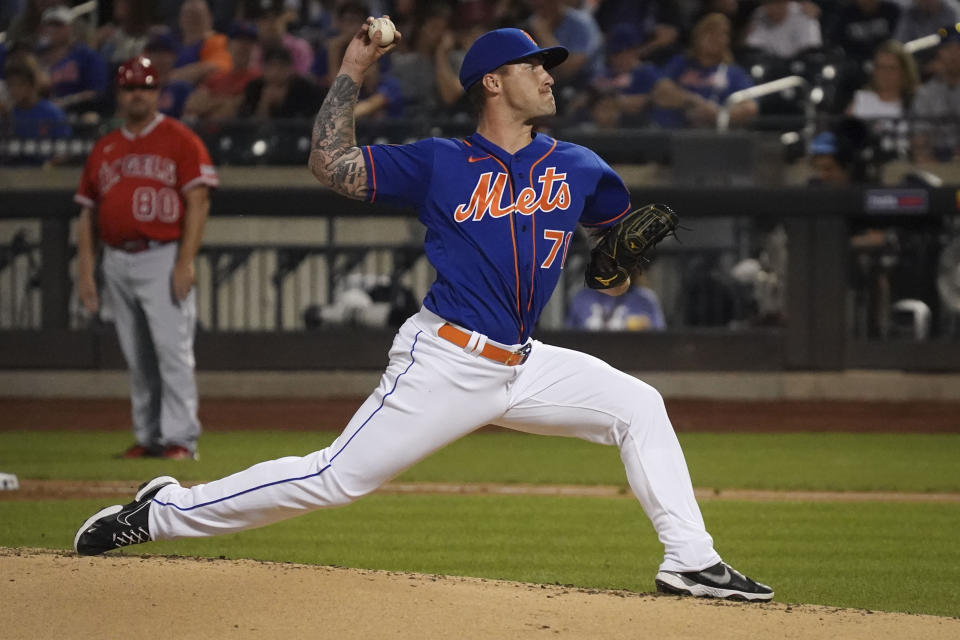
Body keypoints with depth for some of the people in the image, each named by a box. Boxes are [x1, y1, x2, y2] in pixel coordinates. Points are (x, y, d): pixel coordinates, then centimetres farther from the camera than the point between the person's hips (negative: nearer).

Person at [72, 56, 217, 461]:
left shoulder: (180, 140, 0)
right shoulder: (103, 150, 16)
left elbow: (198, 202, -6)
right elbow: (87, 214, 17)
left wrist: (185, 263, -15)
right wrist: (85, 272, 9)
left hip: (163, 259, -5)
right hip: (117, 264, 5)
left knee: (172, 349, -12)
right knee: (137, 358, 7)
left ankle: (180, 438, -11)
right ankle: (149, 438, 13)